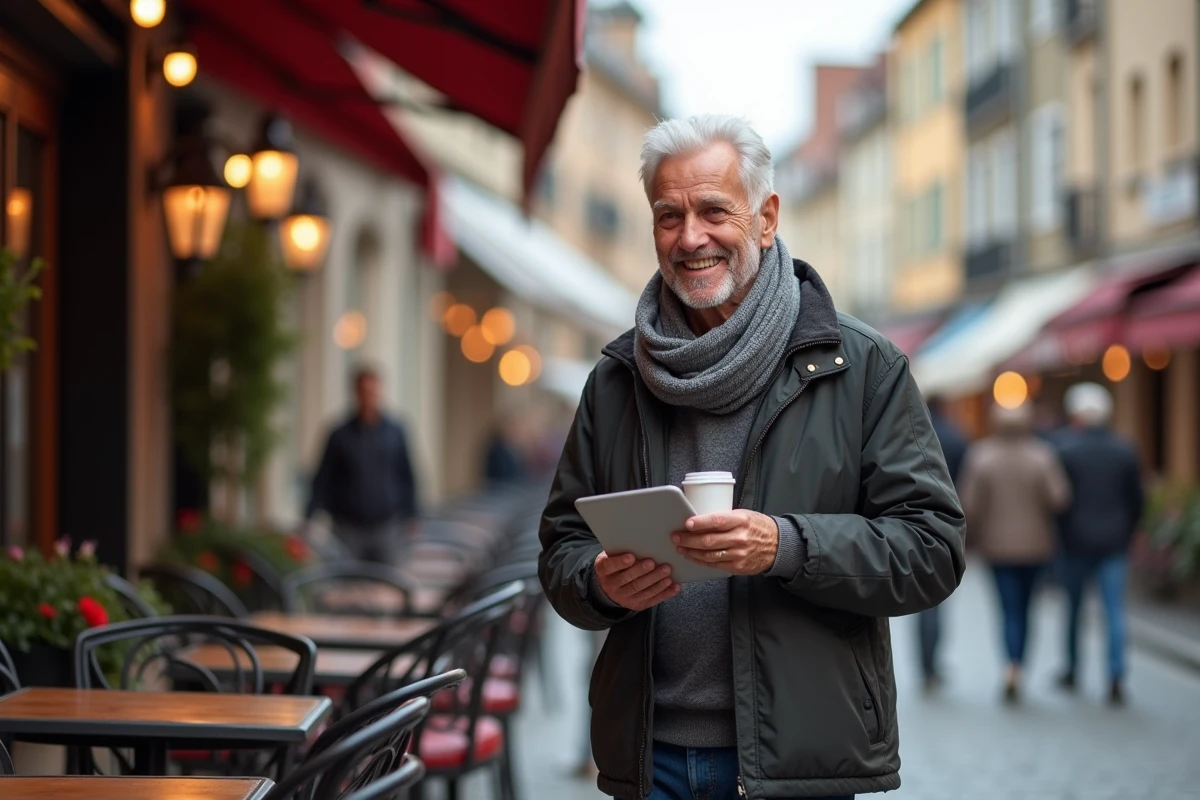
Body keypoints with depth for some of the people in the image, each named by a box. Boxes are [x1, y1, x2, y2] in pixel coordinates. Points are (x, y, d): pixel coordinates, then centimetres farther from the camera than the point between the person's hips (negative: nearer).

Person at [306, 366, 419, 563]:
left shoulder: (395, 432, 5)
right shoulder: (341, 435, 1)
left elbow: (406, 477, 11)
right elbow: (323, 480, 4)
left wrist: (410, 517, 8)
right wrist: (311, 518, 0)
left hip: (386, 525, 1)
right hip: (349, 527, -1)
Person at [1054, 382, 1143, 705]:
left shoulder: (1066, 451, -8)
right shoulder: (1125, 451, 2)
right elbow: (1137, 499, 5)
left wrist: (1061, 534, 6)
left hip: (1076, 543, -1)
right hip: (1113, 544, 1)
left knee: (1073, 607, 14)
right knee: (1114, 610, 0)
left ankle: (1072, 670, 24)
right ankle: (1116, 679, -10)